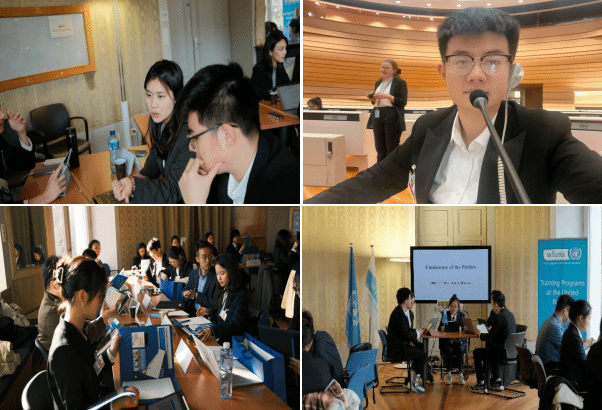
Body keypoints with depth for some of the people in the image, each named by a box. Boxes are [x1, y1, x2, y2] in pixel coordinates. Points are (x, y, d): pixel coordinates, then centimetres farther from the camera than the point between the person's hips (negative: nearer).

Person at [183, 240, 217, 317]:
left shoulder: (217, 276, -10)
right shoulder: (193, 273, 11)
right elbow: (185, 290, 22)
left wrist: (196, 295, -12)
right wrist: (186, 294, -2)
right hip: (191, 315, 7)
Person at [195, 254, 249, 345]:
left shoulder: (241, 296, -13)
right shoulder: (220, 291, 12)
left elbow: (236, 325, -22)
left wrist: (212, 330, -36)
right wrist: (209, 312, 3)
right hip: (218, 338, 7)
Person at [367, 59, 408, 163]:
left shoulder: (400, 83, -1)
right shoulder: (378, 83, 19)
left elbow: (403, 102, -10)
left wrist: (387, 96, -19)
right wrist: (373, 99, 0)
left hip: (392, 118, -6)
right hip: (377, 116, 6)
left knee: (392, 149, -4)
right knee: (380, 148, 9)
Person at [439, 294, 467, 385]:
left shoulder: (461, 315, 9)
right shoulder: (444, 314, 6)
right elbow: (440, 328, -1)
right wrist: (441, 328, -26)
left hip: (459, 341, 1)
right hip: (446, 341, 0)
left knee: (460, 350, -31)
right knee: (448, 350, -32)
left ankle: (461, 374, -21)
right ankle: (448, 374, -19)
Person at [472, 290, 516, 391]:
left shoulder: (499, 317, -20)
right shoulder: (510, 314, 6)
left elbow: (490, 337, -15)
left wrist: (480, 334, 3)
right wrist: (490, 330, 21)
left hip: (502, 352, -9)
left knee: (476, 353, 10)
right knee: (487, 350, 31)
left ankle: (481, 383, 20)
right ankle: (496, 381, 27)